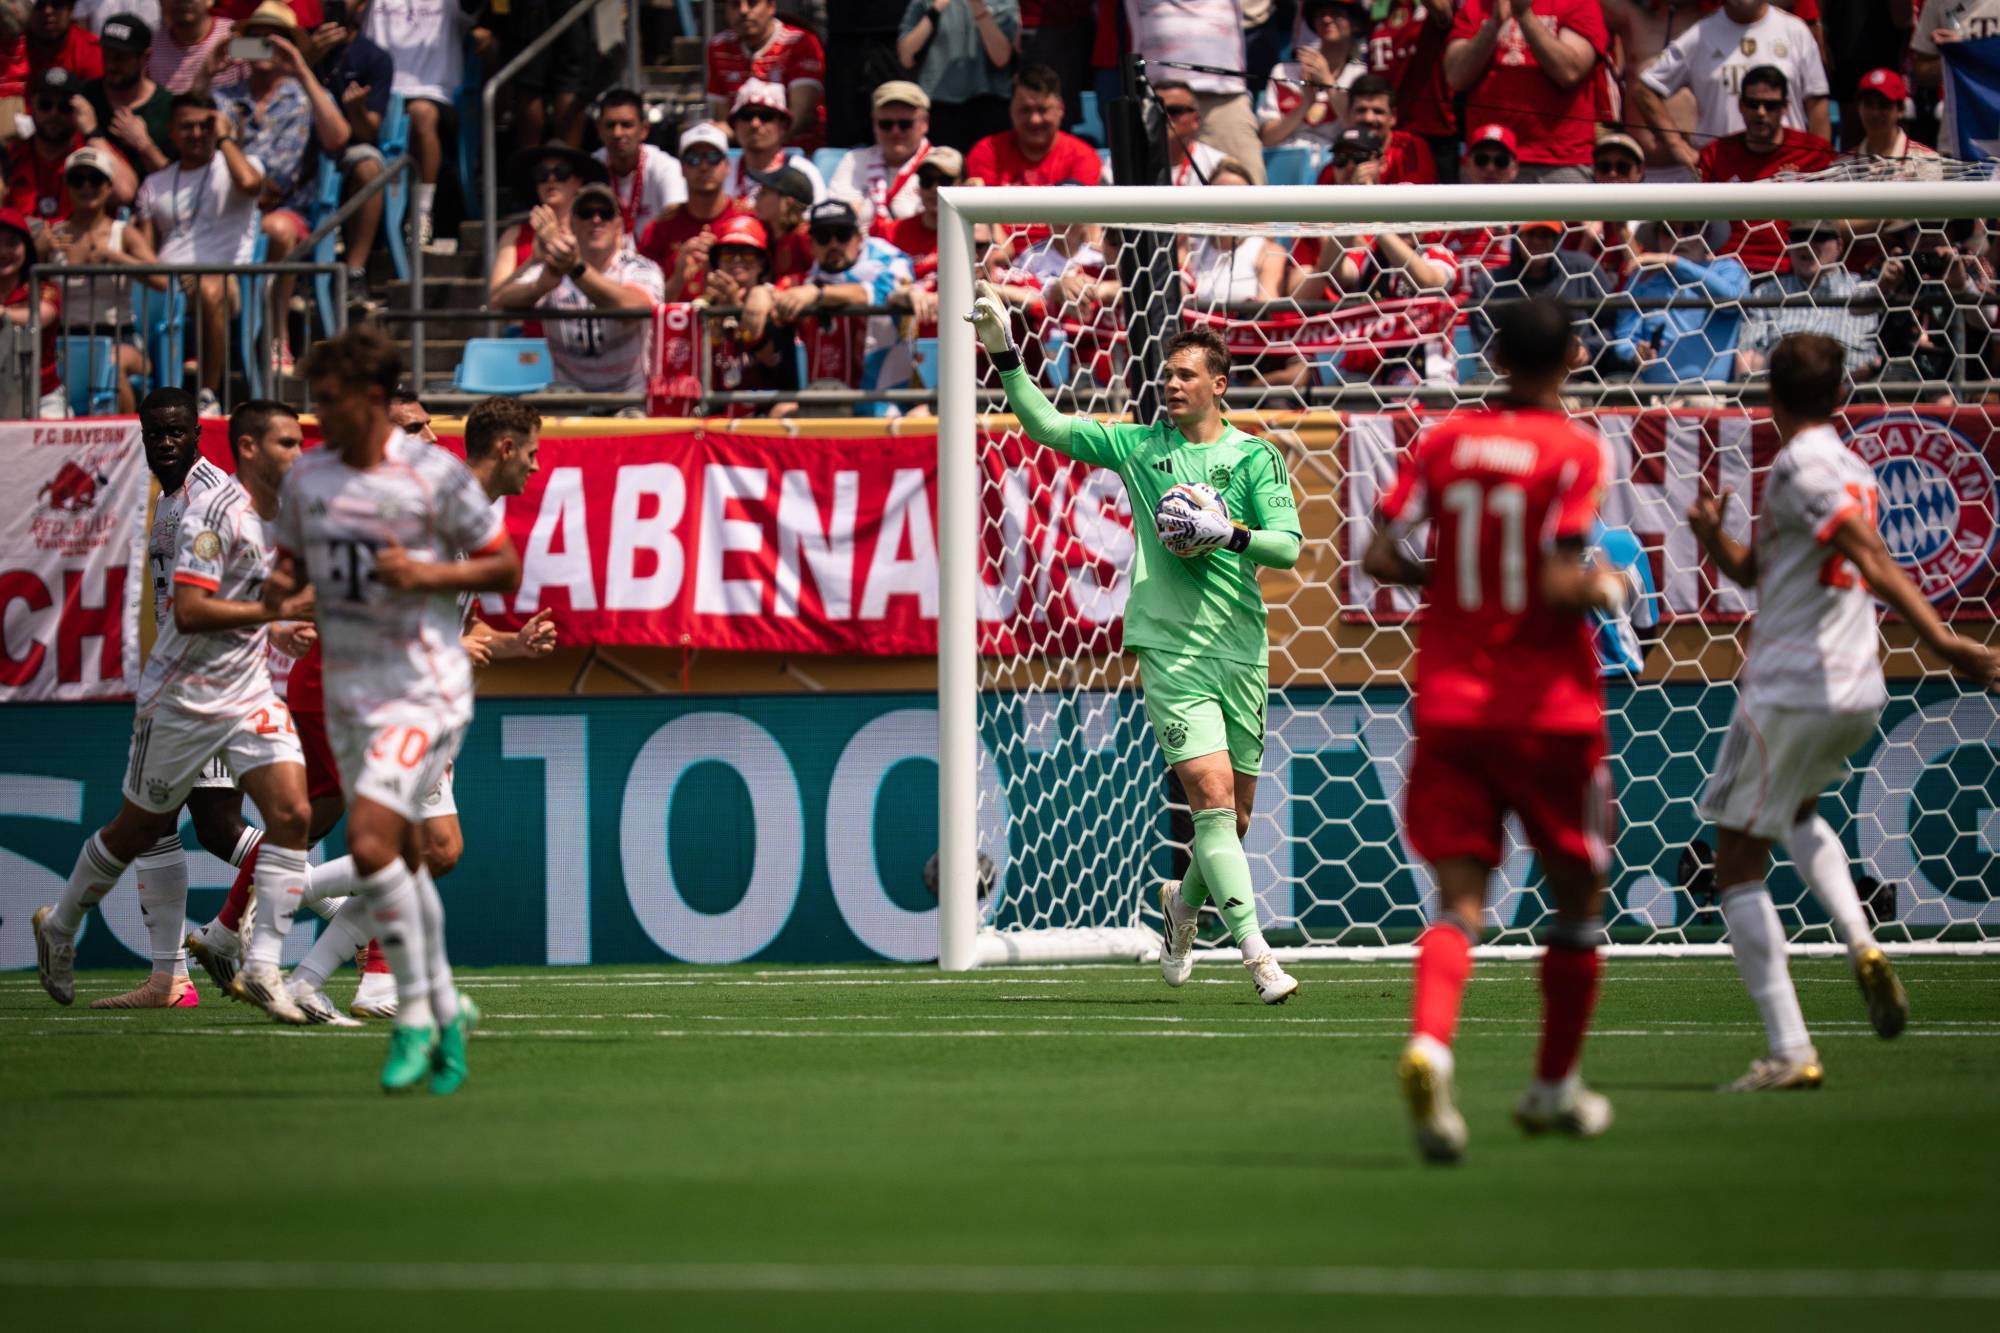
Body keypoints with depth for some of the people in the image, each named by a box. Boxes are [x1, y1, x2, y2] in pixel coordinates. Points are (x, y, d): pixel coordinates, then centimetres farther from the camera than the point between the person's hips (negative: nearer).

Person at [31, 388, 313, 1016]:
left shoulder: (286, 515, 7)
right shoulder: (215, 512, -19)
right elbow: (189, 611, -27)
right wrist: (272, 611, -26)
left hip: (248, 693, 6)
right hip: (181, 697, -6)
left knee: (290, 813, -13)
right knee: (140, 828, 9)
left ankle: (262, 967, -12)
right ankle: (59, 926, 34)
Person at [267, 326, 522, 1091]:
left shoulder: (434, 475, -11)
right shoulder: (307, 477, 6)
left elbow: (505, 568, -4)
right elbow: (292, 557, 19)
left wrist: (426, 573, -19)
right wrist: (281, 584, -5)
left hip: (423, 691, -6)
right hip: (348, 694, 7)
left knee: (370, 841, -21)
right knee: (397, 860, 12)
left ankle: (416, 1014, -9)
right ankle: (445, 1013, 27)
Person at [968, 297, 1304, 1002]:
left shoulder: (1255, 457, 4)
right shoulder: (1137, 447, 7)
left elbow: (1287, 545, -3)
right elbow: (1045, 424, 9)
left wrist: (1227, 533, -19)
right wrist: (1004, 353, 0)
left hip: (1242, 650, 2)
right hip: (1171, 649, -2)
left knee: (1236, 814, 10)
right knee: (1213, 796, -16)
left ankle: (1185, 903, 40)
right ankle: (1256, 952, -19)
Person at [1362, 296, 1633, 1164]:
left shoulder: (1445, 441, 3)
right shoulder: (1574, 451, -9)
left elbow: (1380, 556, -2)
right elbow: (1561, 584, -18)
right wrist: (1609, 589, 2)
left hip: (1450, 704, 3)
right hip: (1550, 706, -3)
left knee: (1460, 898, -2)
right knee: (1577, 896, 16)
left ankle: (1428, 1044, -31)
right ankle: (1555, 1087, 24)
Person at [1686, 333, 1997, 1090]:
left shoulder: (1800, 466, -14)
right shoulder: (1853, 471, 14)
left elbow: (1872, 558, -26)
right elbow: (1755, 571, 22)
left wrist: (1937, 638, -34)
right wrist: (1713, 536, 3)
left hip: (1791, 690, -9)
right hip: (1859, 694, 9)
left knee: (1738, 862, 0)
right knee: (1798, 809, 35)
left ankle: (1789, 1051, -8)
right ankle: (1860, 944, 10)